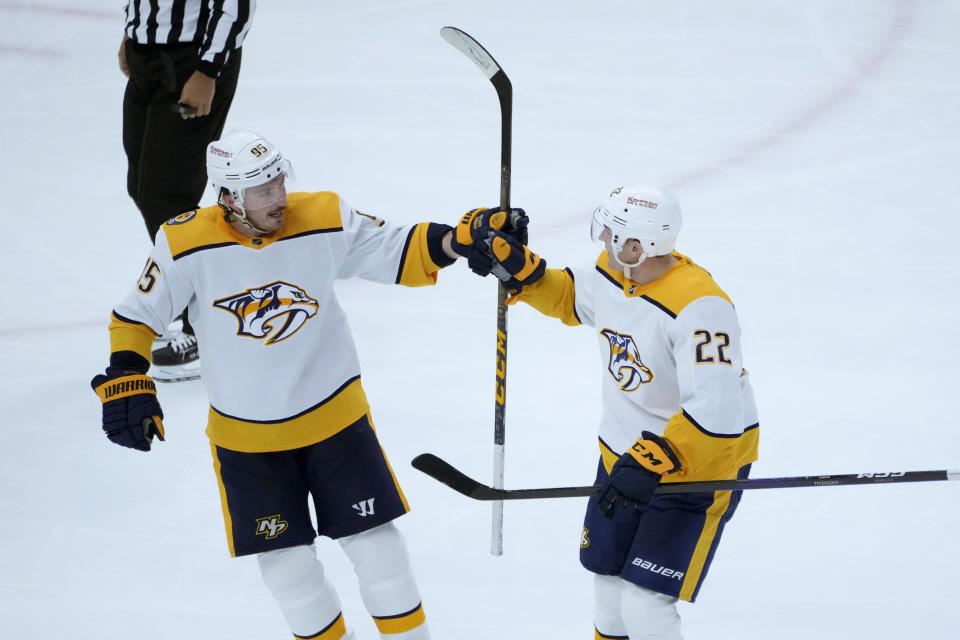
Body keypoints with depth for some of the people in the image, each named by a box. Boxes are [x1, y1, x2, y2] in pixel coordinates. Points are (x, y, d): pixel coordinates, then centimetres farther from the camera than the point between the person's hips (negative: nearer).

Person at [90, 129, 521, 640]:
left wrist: (465, 235, -20)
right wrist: (125, 382, -17)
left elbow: (398, 253, -6)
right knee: (285, 560, 5)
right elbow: (136, 315, -6)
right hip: (245, 434, 0)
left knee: (373, 539, 6)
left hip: (334, 413, 0)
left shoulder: (326, 220, -14)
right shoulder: (184, 245, -17)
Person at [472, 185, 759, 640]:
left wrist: (649, 464, -40)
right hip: (626, 453, 8)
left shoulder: (698, 306, -31)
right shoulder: (611, 273, -6)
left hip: (700, 462, -8)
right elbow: (569, 297, 19)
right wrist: (520, 269, 3)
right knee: (608, 585, 21)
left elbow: (715, 410, -37)